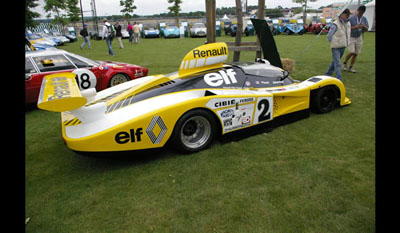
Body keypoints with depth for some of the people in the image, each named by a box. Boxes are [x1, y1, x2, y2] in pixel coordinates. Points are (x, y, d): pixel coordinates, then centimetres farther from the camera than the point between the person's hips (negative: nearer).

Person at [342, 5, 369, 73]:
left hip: (359, 38, 4)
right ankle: (345, 63, 9)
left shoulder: (364, 19, 0)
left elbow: (367, 29, -3)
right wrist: (355, 27, -32)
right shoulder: (351, 18, -13)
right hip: (351, 37, -4)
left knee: (356, 54, 4)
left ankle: (351, 67, 14)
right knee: (351, 52, -16)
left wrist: (364, 26, -25)